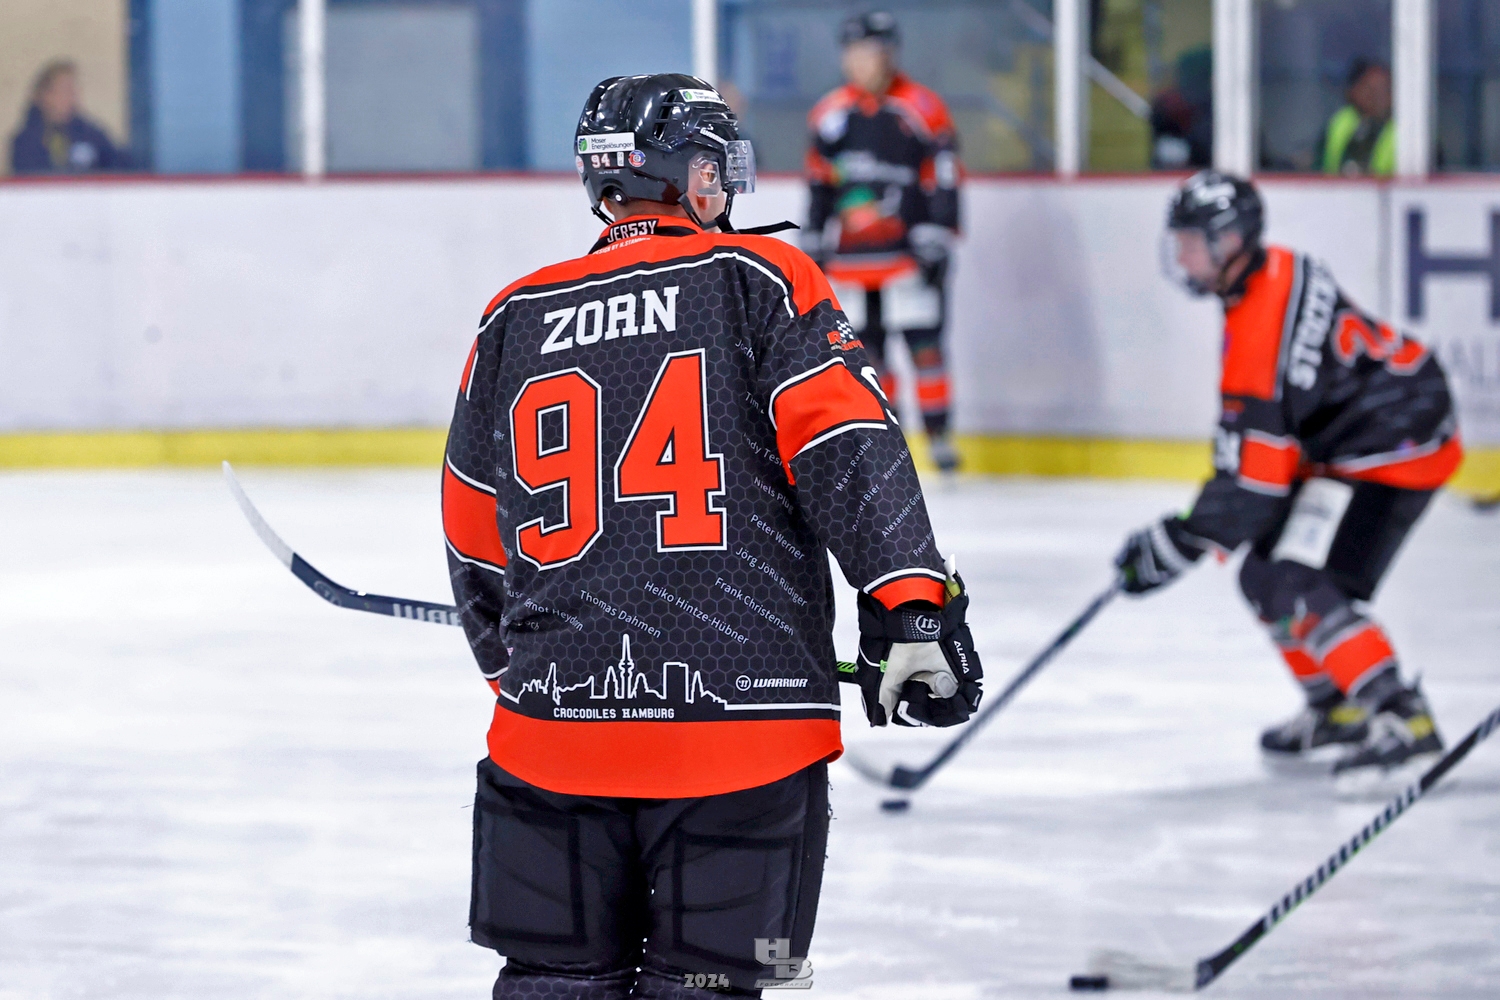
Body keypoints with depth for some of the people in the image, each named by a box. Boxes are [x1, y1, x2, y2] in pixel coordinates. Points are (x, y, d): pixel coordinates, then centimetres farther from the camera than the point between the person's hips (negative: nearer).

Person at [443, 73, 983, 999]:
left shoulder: (513, 321, 12)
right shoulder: (760, 279, 1)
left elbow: (475, 542, 18)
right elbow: (846, 446, -12)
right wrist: (913, 606, -13)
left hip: (555, 731, 3)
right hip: (743, 722, -3)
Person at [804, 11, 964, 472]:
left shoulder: (923, 109, -4)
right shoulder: (830, 114, 9)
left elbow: (943, 176, -4)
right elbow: (819, 181, 17)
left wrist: (935, 236, -11)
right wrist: (813, 241, 16)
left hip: (908, 251, -4)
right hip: (850, 256, 4)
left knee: (923, 341, -10)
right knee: (865, 344, 5)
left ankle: (938, 433, -3)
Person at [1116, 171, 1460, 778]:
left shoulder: (1258, 332, -26)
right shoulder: (1278, 270, 3)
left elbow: (1253, 481, -25)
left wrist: (1176, 546, -18)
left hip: (1395, 447, -11)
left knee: (1298, 588, -20)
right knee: (1264, 577, 13)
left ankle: (1401, 720, -22)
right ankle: (1336, 711, 24)